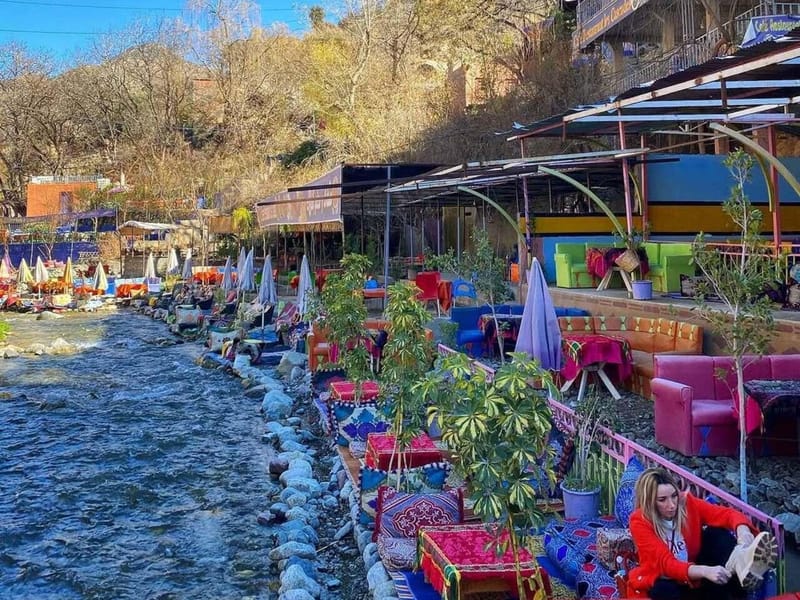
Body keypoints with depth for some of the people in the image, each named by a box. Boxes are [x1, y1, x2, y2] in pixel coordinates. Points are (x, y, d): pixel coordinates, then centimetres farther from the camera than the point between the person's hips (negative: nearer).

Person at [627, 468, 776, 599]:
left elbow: (727, 513, -13)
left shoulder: (687, 503, -9)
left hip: (695, 576, 4)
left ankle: (741, 563, -49)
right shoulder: (640, 522, -21)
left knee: (716, 532, -19)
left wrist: (742, 530, -38)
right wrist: (705, 571, -47)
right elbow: (666, 563, -30)